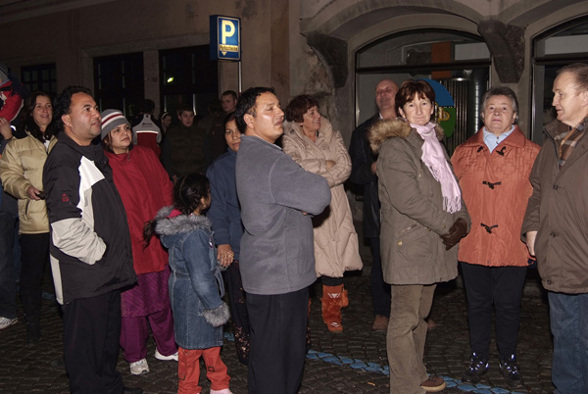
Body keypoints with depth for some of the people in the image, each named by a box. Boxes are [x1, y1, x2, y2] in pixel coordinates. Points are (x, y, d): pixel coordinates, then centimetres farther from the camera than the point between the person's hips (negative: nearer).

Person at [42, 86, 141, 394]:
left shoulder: (93, 155, 13)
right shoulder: (64, 163, -20)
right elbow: (66, 227, -29)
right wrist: (100, 252, -17)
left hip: (106, 271, 10)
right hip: (83, 276, -10)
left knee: (109, 334, 23)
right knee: (86, 343, 3)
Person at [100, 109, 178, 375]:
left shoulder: (147, 156, 8)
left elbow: (165, 189, 12)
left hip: (158, 244, 4)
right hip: (126, 248, -4)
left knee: (162, 298, 15)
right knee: (130, 303, 5)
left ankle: (166, 348, 33)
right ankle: (135, 356, 23)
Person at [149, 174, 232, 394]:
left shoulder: (178, 222, 2)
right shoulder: (194, 235, -28)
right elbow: (201, 277, -25)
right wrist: (215, 307, -15)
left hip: (184, 295, 10)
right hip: (195, 301, -10)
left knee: (211, 341, 21)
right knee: (193, 346, 8)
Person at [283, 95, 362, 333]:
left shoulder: (332, 137, 11)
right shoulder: (291, 141, 1)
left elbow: (345, 167, -2)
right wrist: (324, 164, -10)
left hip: (334, 208, 4)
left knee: (335, 261, 4)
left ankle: (332, 313, 20)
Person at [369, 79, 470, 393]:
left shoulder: (433, 142, 17)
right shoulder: (394, 146, -11)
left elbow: (451, 188, 17)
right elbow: (408, 200, -19)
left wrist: (462, 221, -1)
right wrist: (449, 225, -13)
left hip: (435, 243, 8)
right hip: (408, 243, -8)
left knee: (420, 315, 18)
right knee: (404, 320, -1)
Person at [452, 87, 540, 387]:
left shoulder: (531, 153, 1)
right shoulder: (463, 152, 8)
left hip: (512, 247, -2)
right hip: (472, 245, 2)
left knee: (508, 306, 9)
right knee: (477, 305, 13)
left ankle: (508, 360, 29)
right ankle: (478, 359, 29)